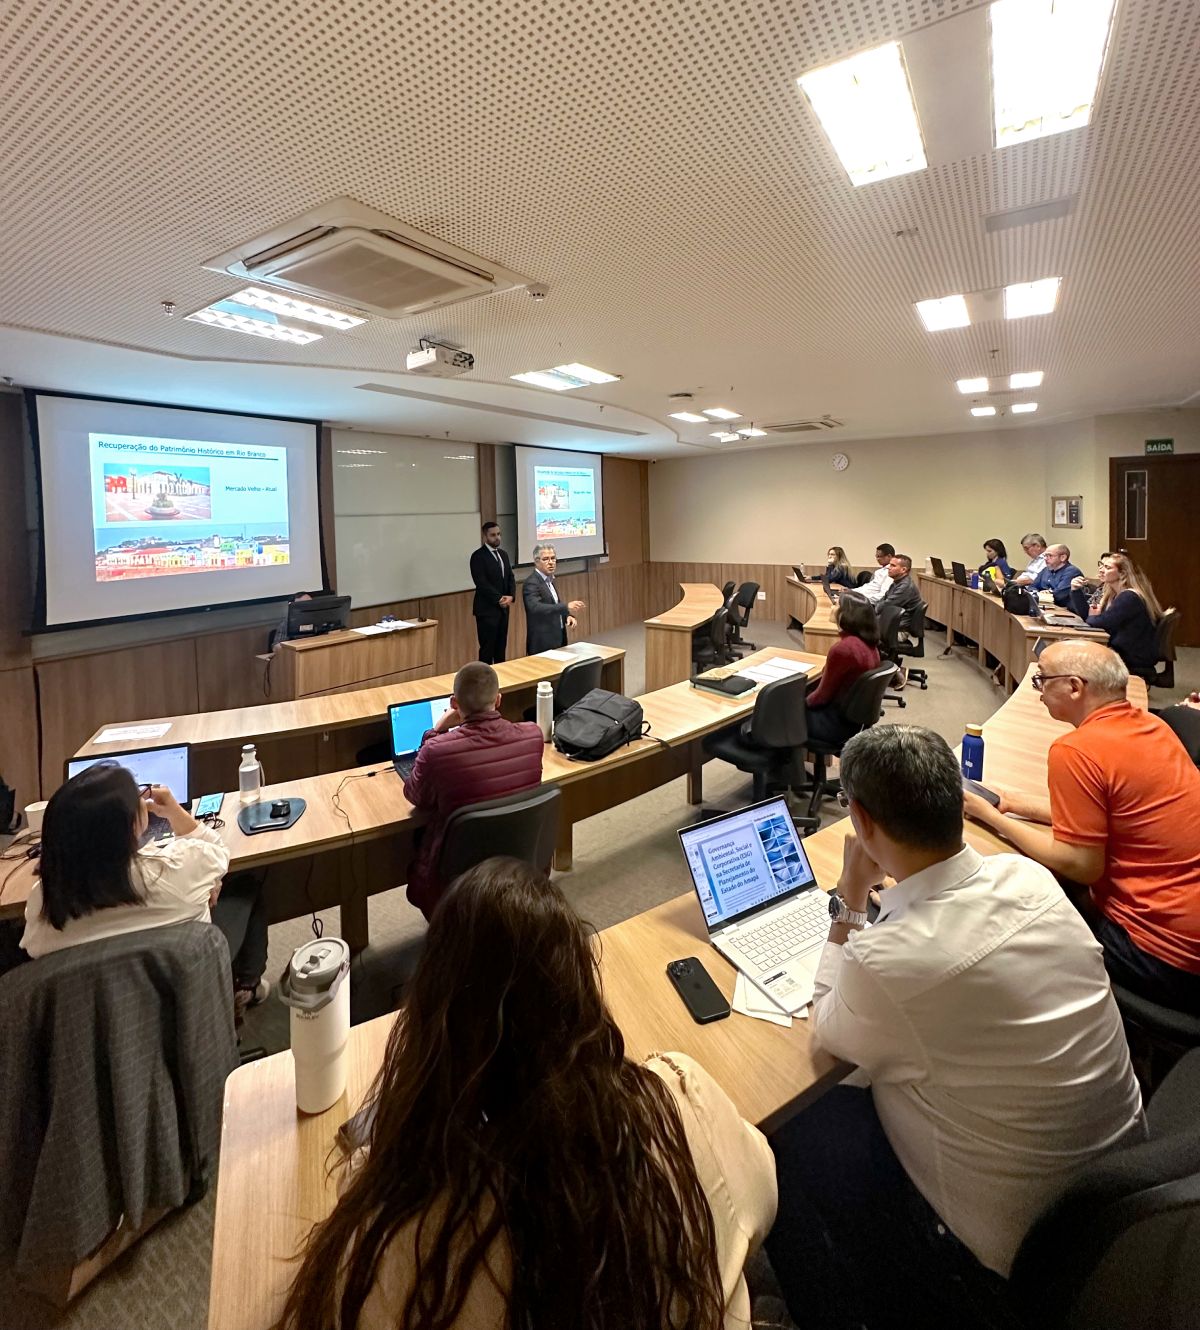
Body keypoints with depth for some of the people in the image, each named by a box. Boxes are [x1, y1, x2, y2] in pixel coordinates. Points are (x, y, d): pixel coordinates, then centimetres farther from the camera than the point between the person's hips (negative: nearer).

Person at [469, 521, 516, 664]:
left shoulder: (504, 554, 13)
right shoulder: (478, 556, -10)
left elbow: (510, 577, 11)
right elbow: (481, 583, -17)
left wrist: (511, 596, -7)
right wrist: (499, 598, -17)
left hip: (503, 608, 7)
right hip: (487, 609, -7)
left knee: (501, 646, 11)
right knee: (487, 648, -2)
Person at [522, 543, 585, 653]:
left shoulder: (549, 580, 12)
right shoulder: (531, 583, -16)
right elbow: (536, 608, -32)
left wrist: (567, 615, 0)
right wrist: (566, 607, -41)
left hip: (557, 639, 9)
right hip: (543, 644, -9)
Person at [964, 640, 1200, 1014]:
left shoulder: (1076, 750, -22)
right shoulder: (1151, 726, 4)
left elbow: (1081, 866, -18)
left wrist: (992, 817, -9)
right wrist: (1015, 802, 12)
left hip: (1162, 952, -8)